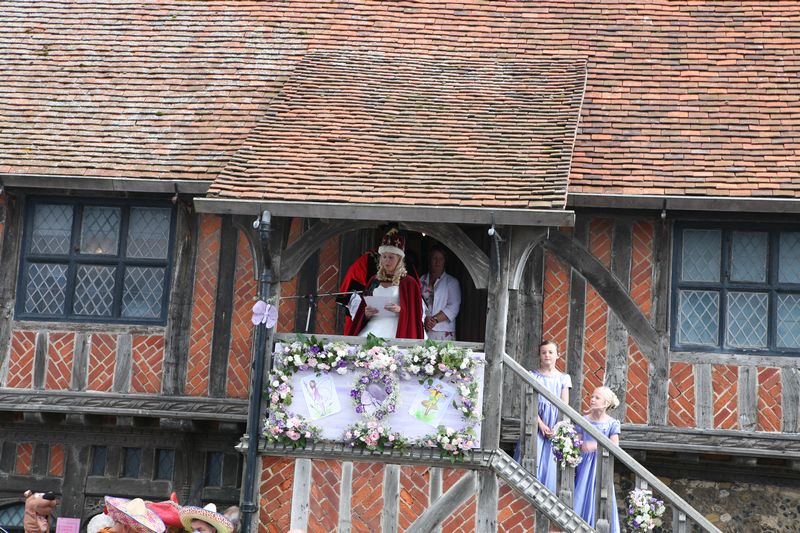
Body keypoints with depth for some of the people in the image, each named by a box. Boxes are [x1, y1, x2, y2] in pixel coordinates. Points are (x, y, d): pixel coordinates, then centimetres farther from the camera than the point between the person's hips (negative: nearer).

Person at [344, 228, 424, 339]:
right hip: (373, 325, 4)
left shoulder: (408, 282, 7)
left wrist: (400, 310, -13)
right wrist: (366, 313, 0)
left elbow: (414, 313, 5)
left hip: (395, 329, -3)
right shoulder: (374, 280, 19)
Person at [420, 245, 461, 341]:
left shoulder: (452, 282, 9)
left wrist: (435, 319, -13)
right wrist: (425, 318, -12)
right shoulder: (422, 280, 15)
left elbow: (453, 307, -2)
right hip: (422, 330, 2)